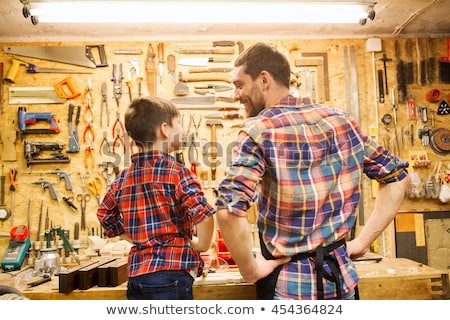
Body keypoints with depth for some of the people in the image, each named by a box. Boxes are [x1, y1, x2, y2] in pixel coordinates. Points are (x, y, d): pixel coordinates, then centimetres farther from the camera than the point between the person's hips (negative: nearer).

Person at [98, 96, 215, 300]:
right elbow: (203, 214, -24)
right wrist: (202, 245, -7)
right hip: (170, 274, -6)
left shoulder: (123, 178, 7)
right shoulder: (176, 172, -12)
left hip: (136, 274, 7)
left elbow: (105, 216, 20)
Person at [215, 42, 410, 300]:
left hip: (290, 284, -5)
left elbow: (229, 210, -29)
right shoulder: (341, 119, 0)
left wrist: (251, 271, -14)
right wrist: (363, 242, 6)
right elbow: (398, 176, 8)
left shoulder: (259, 130, -16)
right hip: (343, 278, 5)